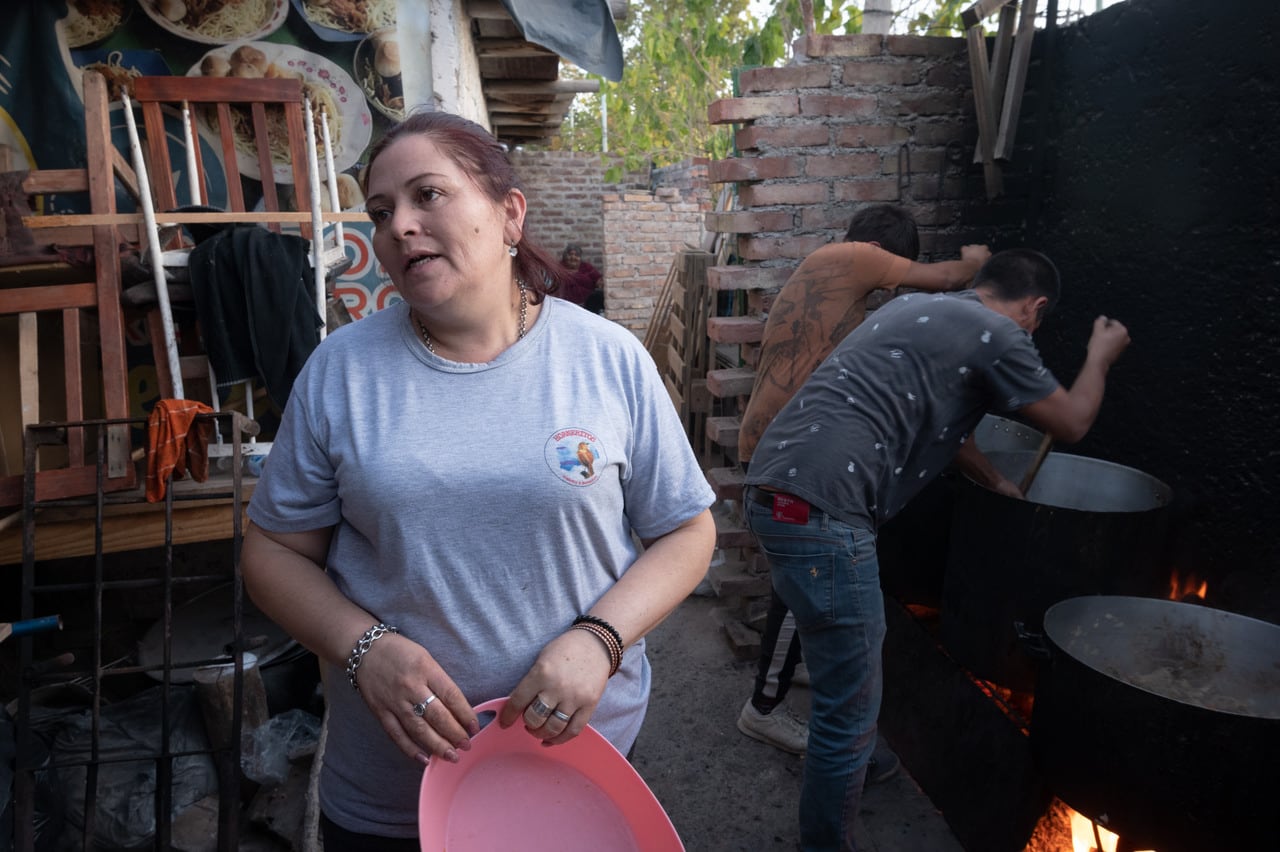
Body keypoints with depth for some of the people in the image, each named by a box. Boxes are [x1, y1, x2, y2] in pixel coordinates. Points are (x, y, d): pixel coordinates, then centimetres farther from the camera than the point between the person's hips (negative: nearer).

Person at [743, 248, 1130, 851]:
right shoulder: (997, 335, -2)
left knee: (852, 650, 31)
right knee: (850, 708, 4)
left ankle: (854, 762, 53)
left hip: (772, 486, 10)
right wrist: (1101, 357, 32)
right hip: (819, 512, -10)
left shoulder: (914, 305, 24)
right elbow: (1071, 423, 13)